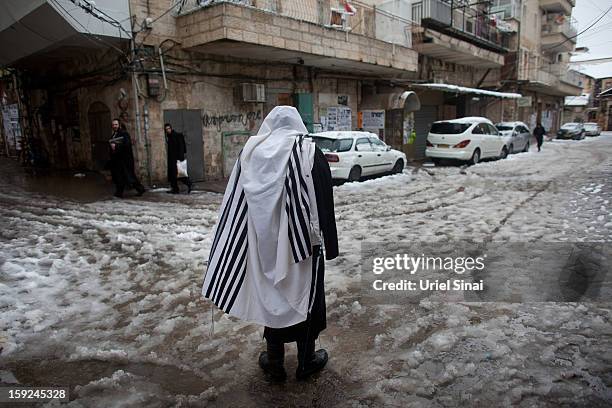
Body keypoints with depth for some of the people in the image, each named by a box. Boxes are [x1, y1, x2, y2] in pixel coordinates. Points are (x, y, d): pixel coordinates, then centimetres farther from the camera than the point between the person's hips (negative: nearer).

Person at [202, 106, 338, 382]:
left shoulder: (252, 150, 1)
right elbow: (324, 202, -10)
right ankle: (306, 361, 27)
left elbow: (235, 202, 5)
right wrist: (329, 245, -3)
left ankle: (274, 363, 28)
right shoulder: (308, 151, -8)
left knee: (271, 296, 15)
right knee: (304, 297, 13)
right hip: (302, 242, -2)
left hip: (264, 243, 3)